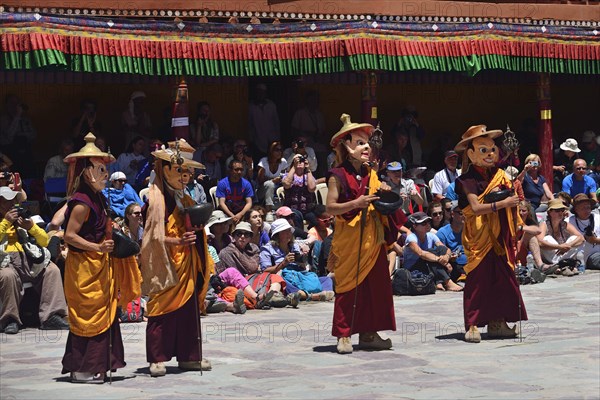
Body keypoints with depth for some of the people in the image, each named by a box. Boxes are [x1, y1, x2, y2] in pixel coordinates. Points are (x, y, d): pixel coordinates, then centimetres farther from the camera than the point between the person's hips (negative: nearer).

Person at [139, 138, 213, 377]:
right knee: (163, 310, -6)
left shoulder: (184, 199, 17)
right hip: (166, 266, -8)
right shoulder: (156, 198, -10)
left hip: (188, 266, 8)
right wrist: (178, 241, -27)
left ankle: (188, 356, 16)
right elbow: (154, 235, -15)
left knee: (190, 309, 9)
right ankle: (157, 359, 0)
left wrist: (197, 226, 6)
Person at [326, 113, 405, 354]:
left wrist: (384, 194, 0)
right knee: (347, 286, -3)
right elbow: (330, 207, -14)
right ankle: (343, 336, 3)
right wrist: (356, 203, -24)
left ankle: (368, 333, 14)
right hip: (348, 239, -6)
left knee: (376, 285, 5)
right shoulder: (338, 176, -6)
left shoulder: (371, 175, 12)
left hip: (372, 239, 6)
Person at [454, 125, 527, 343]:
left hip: (500, 236, 7)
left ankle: (497, 322, 14)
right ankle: (473, 325, -5)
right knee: (478, 278, -8)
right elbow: (476, 207, -19)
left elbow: (511, 199, 21)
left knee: (502, 277, 6)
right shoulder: (468, 180, -7)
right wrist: (502, 203, -25)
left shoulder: (499, 175, 13)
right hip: (479, 236, -7)